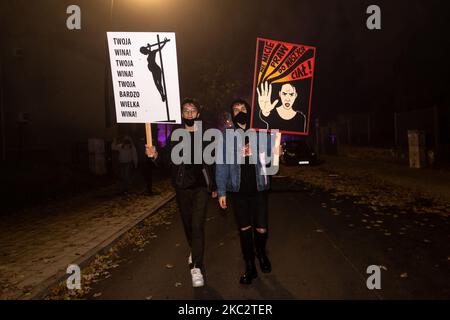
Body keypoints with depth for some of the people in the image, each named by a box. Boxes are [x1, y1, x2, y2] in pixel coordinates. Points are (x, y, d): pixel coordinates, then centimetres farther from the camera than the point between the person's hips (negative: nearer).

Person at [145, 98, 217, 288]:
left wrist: (214, 186, 3)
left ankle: (196, 267, -8)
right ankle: (194, 252, 41)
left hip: (201, 186, -2)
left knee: (197, 225, -11)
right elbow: (166, 158, -5)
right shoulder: (175, 135, 3)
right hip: (182, 186, 2)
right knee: (187, 223, 16)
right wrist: (155, 155, -27)